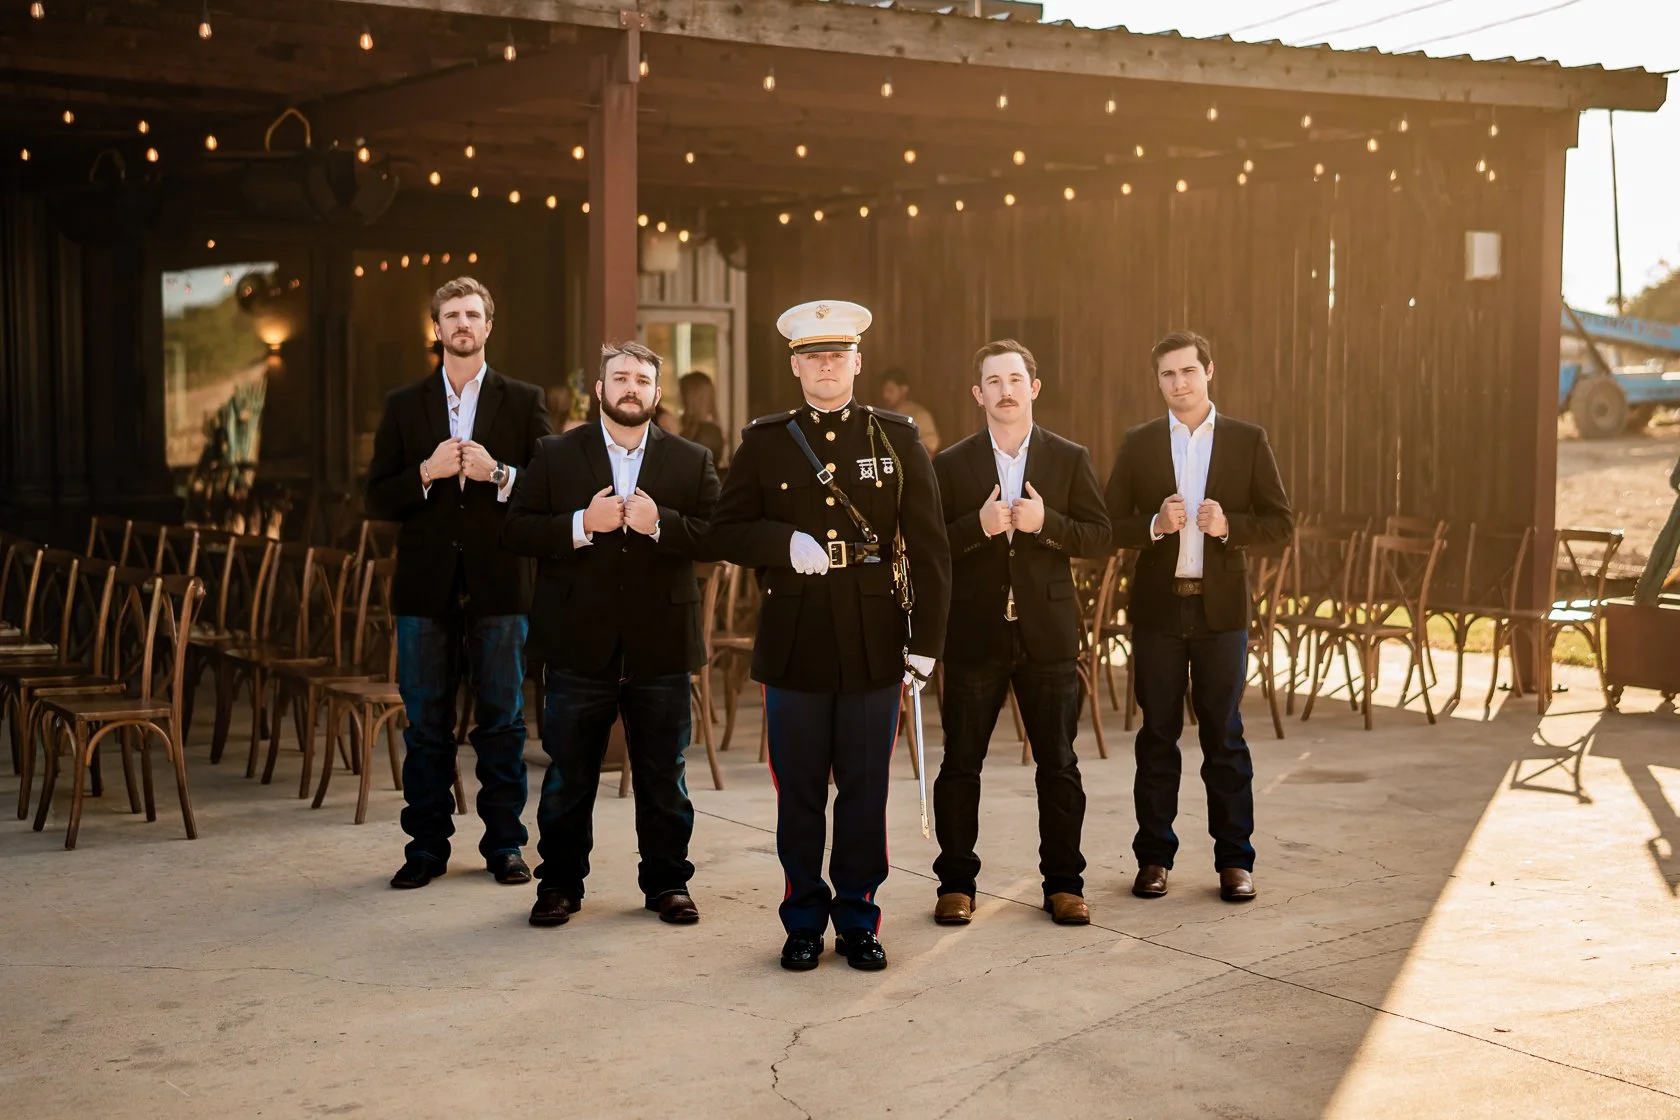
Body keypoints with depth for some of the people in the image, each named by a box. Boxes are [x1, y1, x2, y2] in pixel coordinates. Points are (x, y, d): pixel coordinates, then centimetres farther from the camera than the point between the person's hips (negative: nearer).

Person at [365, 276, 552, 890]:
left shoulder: (524, 401, 6)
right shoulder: (404, 405, 9)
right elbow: (376, 499, 5)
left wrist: (499, 474, -15)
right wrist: (426, 472, -12)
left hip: (499, 583, -1)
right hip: (426, 585, 1)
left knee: (502, 719, 3)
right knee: (426, 723, 5)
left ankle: (504, 843, 13)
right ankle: (427, 845, 13)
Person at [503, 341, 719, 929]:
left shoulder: (692, 461, 6)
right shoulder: (554, 455, 4)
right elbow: (516, 531, -3)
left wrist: (659, 523, -18)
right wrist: (582, 524, -16)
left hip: (660, 645, 1)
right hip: (579, 644, 0)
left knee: (663, 775, 9)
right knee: (568, 776, 7)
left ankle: (668, 882, 21)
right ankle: (560, 883, 19)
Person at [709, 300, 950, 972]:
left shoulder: (897, 439, 5)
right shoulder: (764, 442, 6)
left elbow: (928, 547, 3)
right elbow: (726, 533, 5)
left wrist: (926, 640, -3)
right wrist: (785, 544, -15)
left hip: (874, 646, 0)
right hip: (795, 645, 0)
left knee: (865, 790, 6)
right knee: (799, 791, 6)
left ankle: (857, 921, 19)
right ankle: (804, 922, 19)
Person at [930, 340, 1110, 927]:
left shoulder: (1070, 459, 5)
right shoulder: (950, 464, 3)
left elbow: (1100, 536, 0)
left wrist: (1046, 522, -16)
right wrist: (977, 525, -19)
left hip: (1047, 634, 1)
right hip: (973, 635, 0)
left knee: (1058, 764, 6)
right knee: (961, 764, 5)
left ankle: (1063, 883, 16)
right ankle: (956, 882, 16)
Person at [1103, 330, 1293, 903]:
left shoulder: (1248, 440, 3)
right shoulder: (1138, 444, 6)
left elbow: (1281, 522, 2)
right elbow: (1110, 526, 3)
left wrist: (1230, 525, -16)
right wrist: (1155, 524, -15)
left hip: (1221, 606, -1)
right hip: (1157, 605, 1)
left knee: (1224, 734, 3)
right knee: (1157, 735, 6)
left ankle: (1234, 860, 11)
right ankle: (1154, 856, 14)